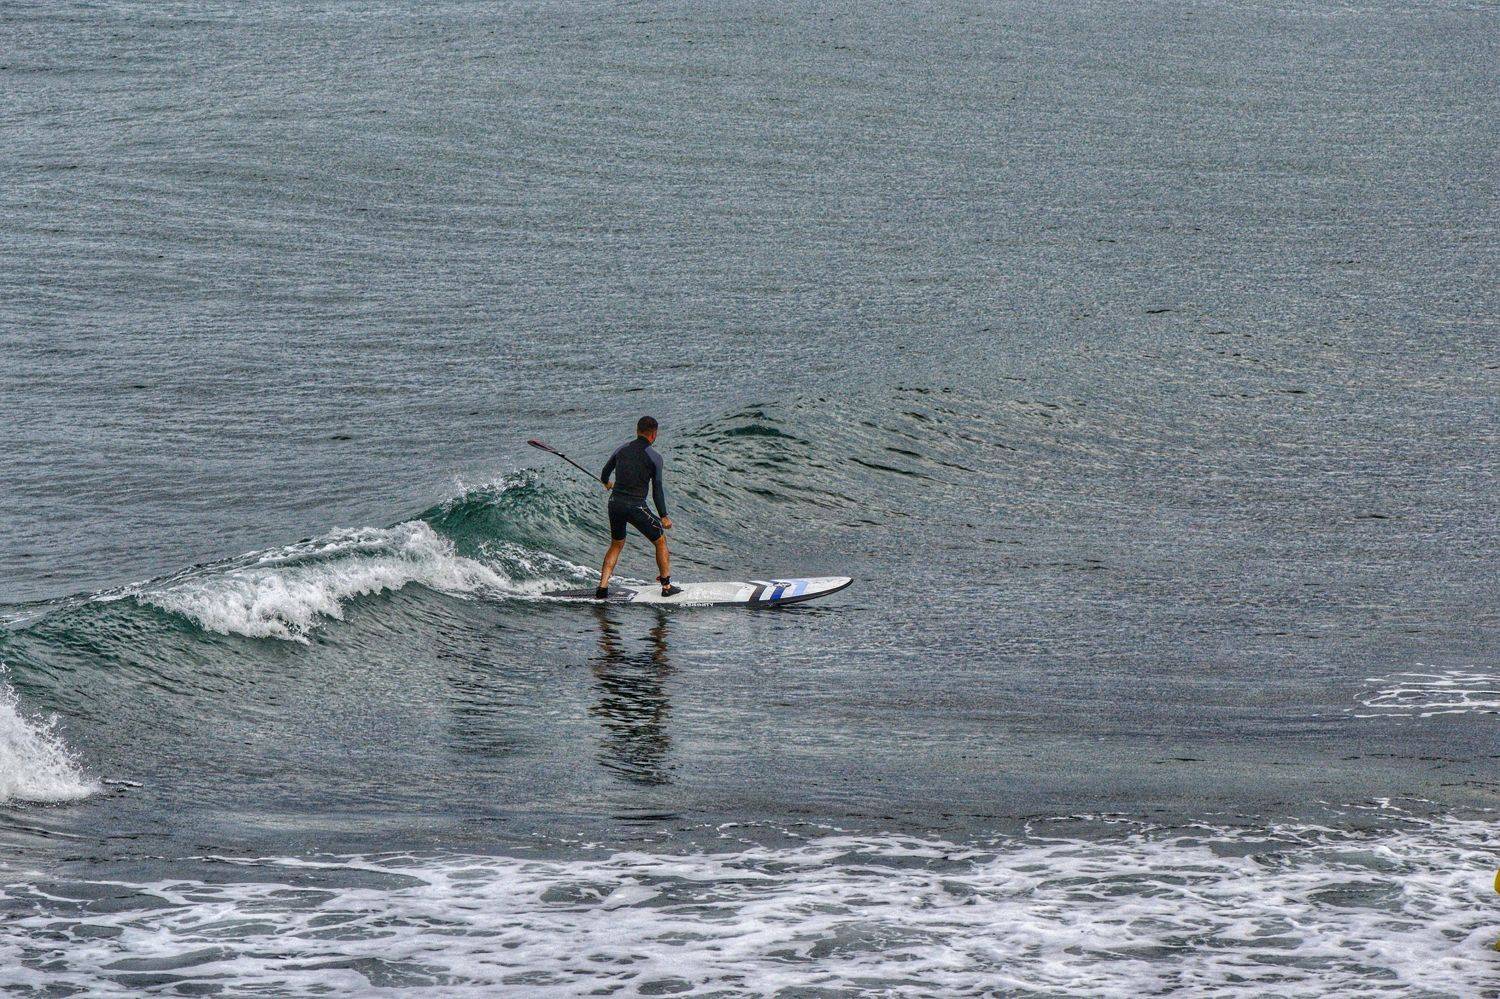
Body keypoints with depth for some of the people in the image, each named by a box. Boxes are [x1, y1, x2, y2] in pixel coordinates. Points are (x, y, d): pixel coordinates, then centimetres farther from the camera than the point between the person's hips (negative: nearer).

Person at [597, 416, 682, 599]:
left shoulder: (622, 449, 6)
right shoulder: (654, 457, -8)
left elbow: (605, 473, 21)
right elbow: (657, 490, -8)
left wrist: (606, 483, 45)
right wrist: (664, 516, 0)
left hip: (615, 503, 5)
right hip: (636, 507, -5)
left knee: (616, 544, 23)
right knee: (660, 541, 14)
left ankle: (602, 588, 13)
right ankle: (666, 586, 17)